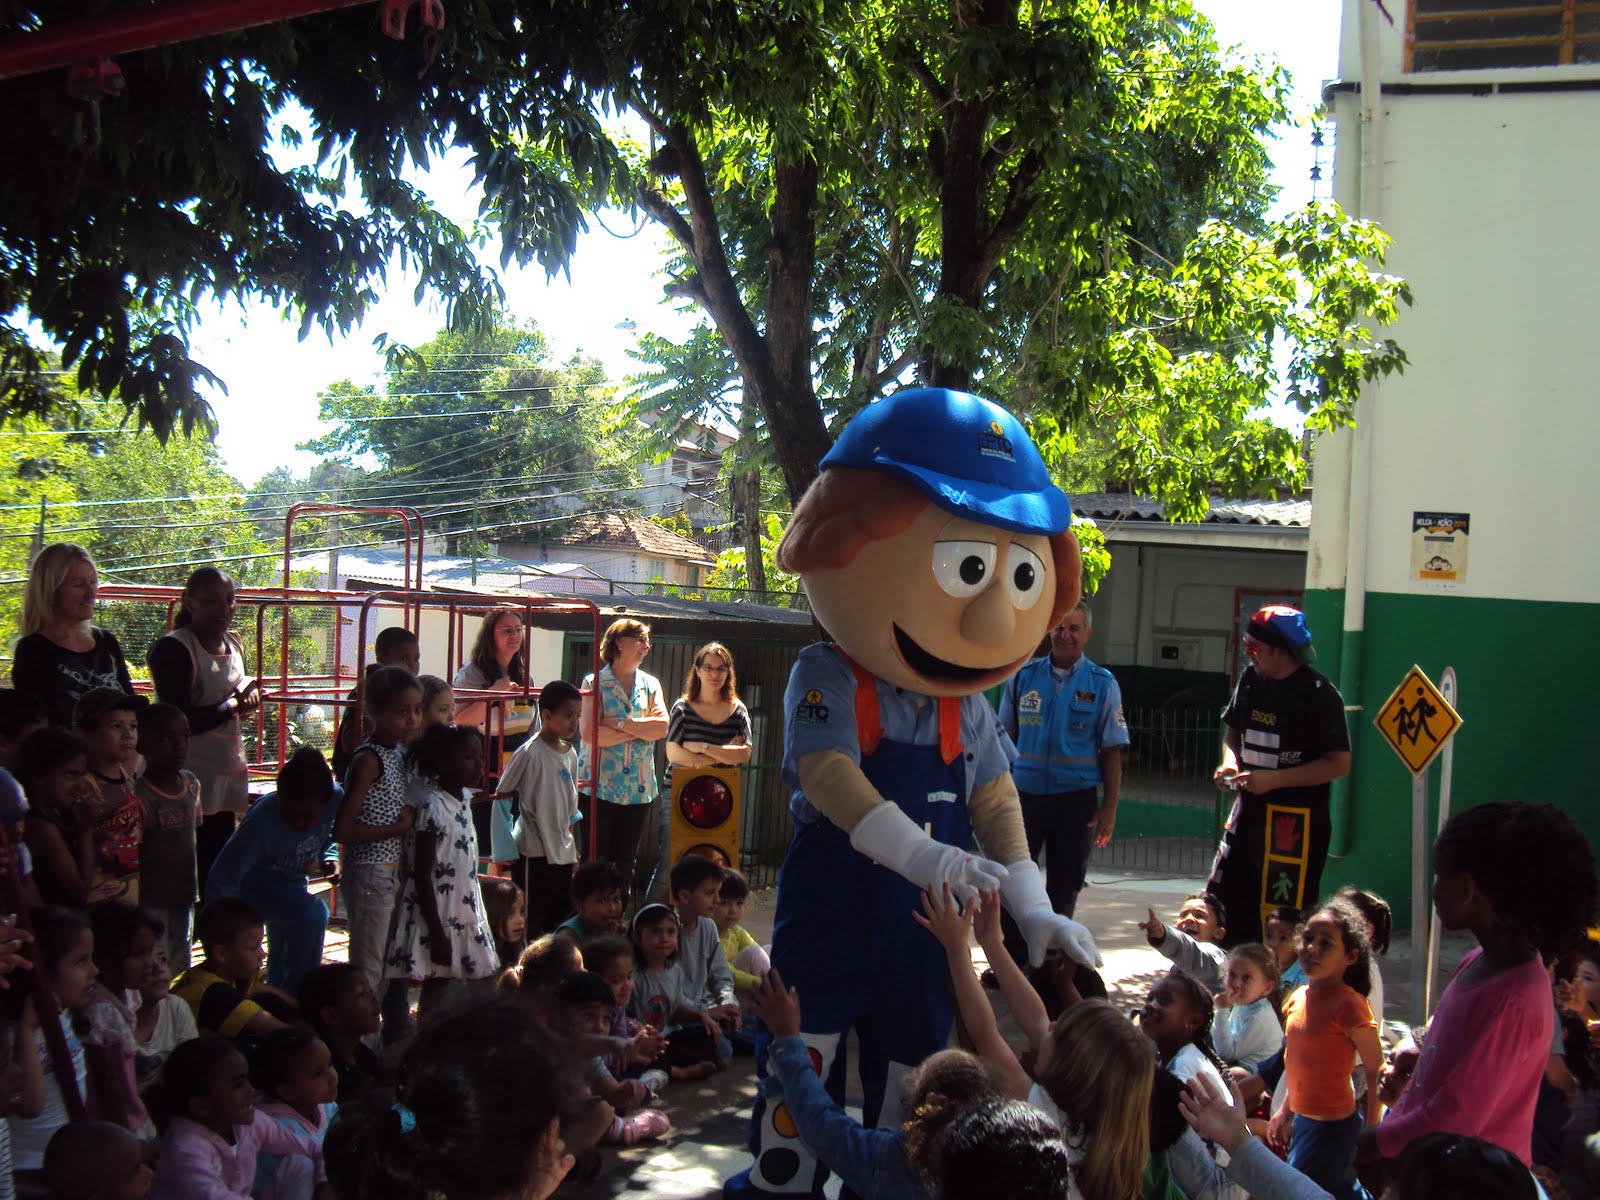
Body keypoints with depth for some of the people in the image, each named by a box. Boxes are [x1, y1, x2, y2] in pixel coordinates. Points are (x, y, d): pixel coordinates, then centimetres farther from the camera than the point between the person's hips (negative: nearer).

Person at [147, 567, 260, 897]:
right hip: (191, 775, -8)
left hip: (227, 769, 8)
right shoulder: (172, 648, -12)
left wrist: (249, 688, 5)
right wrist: (231, 705, -9)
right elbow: (181, 722, -19)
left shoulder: (233, 643, 11)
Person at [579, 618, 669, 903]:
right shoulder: (594, 683, -2)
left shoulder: (650, 684, 11)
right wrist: (641, 730, -9)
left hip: (639, 787, 4)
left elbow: (662, 727, -4)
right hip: (600, 785, -4)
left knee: (626, 861, 8)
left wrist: (619, 724, -13)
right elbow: (588, 732, -15)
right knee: (595, 859, -1)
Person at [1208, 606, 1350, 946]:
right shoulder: (1250, 679, 6)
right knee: (1221, 905, 9)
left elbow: (1339, 764, -15)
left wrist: (1273, 780, -19)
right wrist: (1229, 761, -2)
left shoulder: (1319, 694, -14)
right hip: (1249, 810, 7)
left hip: (1297, 819, -7)